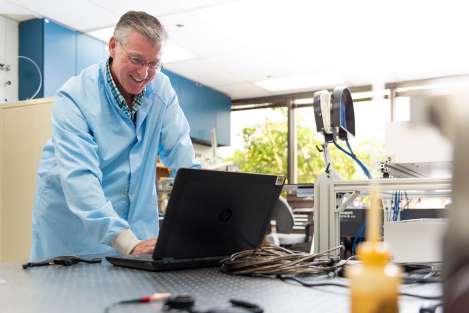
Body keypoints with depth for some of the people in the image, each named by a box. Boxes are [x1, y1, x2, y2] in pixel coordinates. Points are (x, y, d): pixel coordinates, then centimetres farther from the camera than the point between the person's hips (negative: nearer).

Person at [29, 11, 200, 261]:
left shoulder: (161, 89, -4)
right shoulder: (74, 97, -19)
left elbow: (183, 157, -5)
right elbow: (80, 178, -30)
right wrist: (128, 243, -41)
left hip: (136, 223, 4)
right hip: (71, 226, -3)